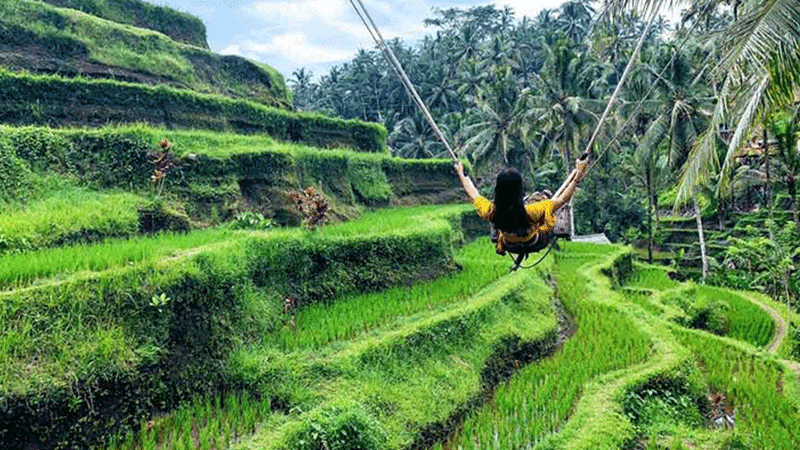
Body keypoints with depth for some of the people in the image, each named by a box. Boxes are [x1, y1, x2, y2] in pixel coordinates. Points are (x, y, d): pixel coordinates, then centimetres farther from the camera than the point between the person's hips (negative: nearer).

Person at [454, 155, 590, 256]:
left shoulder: (490, 212, -36)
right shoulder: (531, 212, -46)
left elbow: (473, 194, -14)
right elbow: (561, 200, -33)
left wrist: (460, 173, 1)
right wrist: (578, 176, -23)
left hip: (510, 246, 2)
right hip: (537, 243, -2)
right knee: (554, 201, 17)